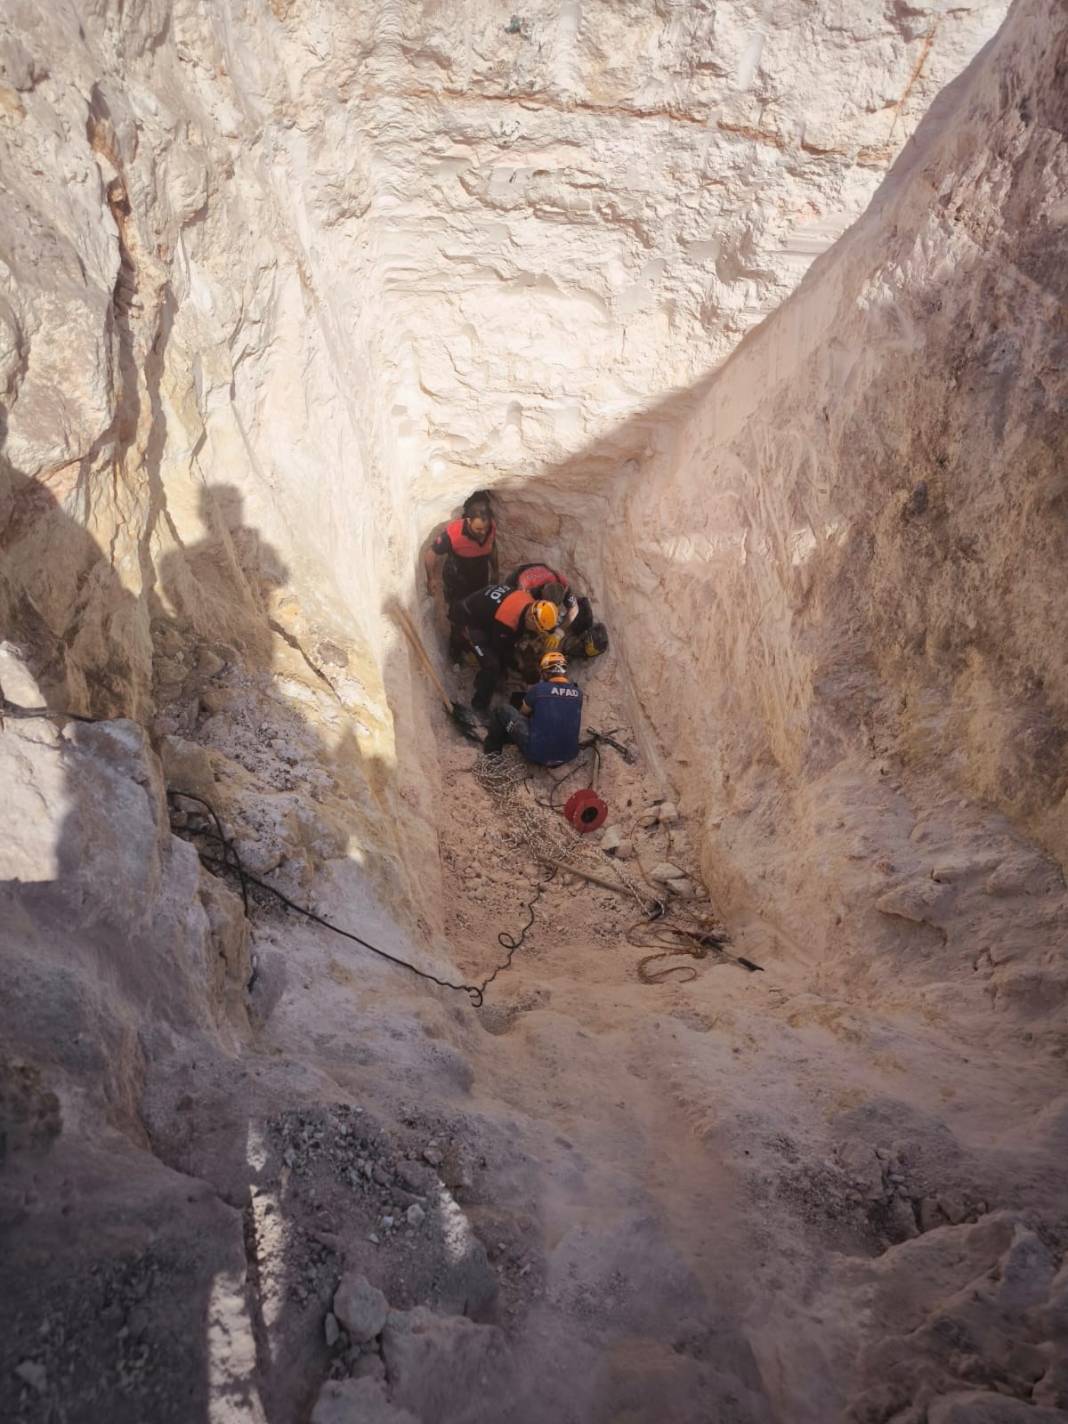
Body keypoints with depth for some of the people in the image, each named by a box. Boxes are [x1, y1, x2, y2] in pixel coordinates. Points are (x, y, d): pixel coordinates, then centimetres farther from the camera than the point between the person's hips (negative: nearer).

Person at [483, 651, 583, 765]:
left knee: (502, 710, 11)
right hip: (569, 756, 4)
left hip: (537, 753, -4)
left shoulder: (538, 689, -9)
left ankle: (491, 748, 30)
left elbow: (523, 713, 11)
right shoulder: (578, 693, 1)